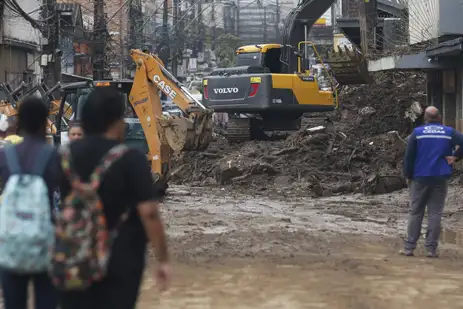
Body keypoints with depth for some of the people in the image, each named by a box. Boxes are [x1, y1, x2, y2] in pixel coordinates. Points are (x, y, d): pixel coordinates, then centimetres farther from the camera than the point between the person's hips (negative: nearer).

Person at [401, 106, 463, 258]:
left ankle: (409, 247, 4)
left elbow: (409, 156, -2)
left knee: (415, 212, 6)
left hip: (420, 178, 0)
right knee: (435, 213, 3)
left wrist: (408, 175, 7)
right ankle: (431, 249, 0)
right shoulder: (450, 132, 2)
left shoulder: (417, 132, -1)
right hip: (440, 178, 0)